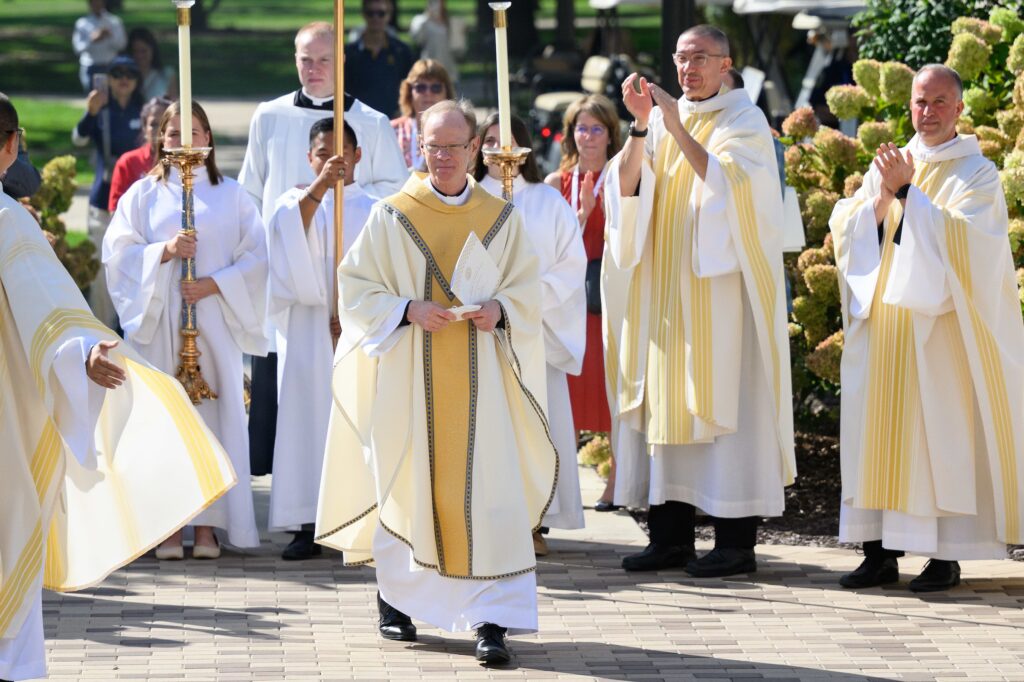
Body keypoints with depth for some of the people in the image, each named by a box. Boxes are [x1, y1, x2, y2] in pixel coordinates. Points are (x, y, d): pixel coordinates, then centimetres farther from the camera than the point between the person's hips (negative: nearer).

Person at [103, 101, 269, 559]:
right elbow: (117, 251, 2)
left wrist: (214, 283, -10)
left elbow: (256, 256, 4)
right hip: (159, 322, 0)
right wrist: (164, 251, -12)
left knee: (213, 414, -4)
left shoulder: (230, 195, 10)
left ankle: (207, 525, -1)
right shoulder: (143, 194, 10)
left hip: (214, 319, 0)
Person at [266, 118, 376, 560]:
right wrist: (319, 186, -26)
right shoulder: (296, 201, 10)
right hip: (309, 333, 0)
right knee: (309, 417, -4)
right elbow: (290, 230, -13)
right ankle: (308, 525, -3)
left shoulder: (373, 210, 9)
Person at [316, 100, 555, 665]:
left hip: (480, 376, 1)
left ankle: (492, 618, -11)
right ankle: (395, 598, 25)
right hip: (410, 378, -1)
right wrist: (409, 310, -14)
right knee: (408, 487, 4)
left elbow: (527, 290, 10)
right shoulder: (391, 217, 3)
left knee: (486, 489, -9)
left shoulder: (501, 219, 7)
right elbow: (356, 287, 2)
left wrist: (499, 310, -11)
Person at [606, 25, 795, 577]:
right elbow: (627, 184, 1)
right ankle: (671, 536, 7)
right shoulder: (663, 117, 12)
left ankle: (737, 541, -5)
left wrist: (677, 127, -23)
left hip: (720, 279, -5)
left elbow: (725, 182, -18)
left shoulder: (744, 120, -2)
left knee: (723, 398, -7)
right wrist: (640, 125, -12)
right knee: (668, 398, 4)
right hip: (666, 284, 5)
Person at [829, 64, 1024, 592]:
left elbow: (962, 237, -15)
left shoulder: (977, 173, 0)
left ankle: (946, 555, -1)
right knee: (880, 427, 1)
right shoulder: (888, 167, 14)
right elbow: (845, 229, 5)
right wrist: (881, 198, -12)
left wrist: (908, 193, -19)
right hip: (884, 323, 4)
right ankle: (881, 552, 3)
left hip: (942, 326, -4)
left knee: (941, 430, -5)